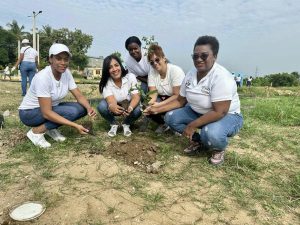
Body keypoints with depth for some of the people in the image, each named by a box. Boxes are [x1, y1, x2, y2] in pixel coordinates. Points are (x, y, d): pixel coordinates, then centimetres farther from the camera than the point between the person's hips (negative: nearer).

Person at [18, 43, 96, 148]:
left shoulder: (66, 73, -10)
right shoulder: (43, 77, -30)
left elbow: (79, 96, -8)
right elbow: (46, 113, -32)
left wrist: (89, 108, -30)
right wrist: (75, 125, -37)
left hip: (51, 108, 7)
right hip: (29, 113, -7)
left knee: (83, 108, -12)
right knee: (71, 111, -28)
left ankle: (50, 128, 4)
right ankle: (36, 131, -9)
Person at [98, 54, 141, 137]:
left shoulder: (130, 77, -21)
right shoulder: (105, 82, -21)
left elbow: (136, 97, -28)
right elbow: (111, 100, -35)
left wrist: (130, 108, -51)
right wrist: (113, 107, -61)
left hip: (129, 105, 0)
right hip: (115, 107, 1)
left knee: (137, 110, -32)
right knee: (102, 106, -29)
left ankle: (126, 124, 1)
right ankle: (113, 125, 0)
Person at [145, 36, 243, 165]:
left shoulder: (221, 77, -28)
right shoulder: (190, 74, -5)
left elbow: (219, 112, -32)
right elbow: (180, 101, 3)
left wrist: (192, 125, -30)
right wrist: (158, 109, -6)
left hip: (227, 116, -7)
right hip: (198, 112, 7)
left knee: (211, 134, -38)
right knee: (170, 117, -7)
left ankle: (219, 149, 0)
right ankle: (198, 140, 10)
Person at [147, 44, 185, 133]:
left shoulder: (176, 71, -21)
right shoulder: (152, 71, -7)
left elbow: (177, 95, -22)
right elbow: (153, 93, -11)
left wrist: (160, 105, -32)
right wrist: (149, 103, -34)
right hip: (162, 99, 5)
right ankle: (164, 124, 5)